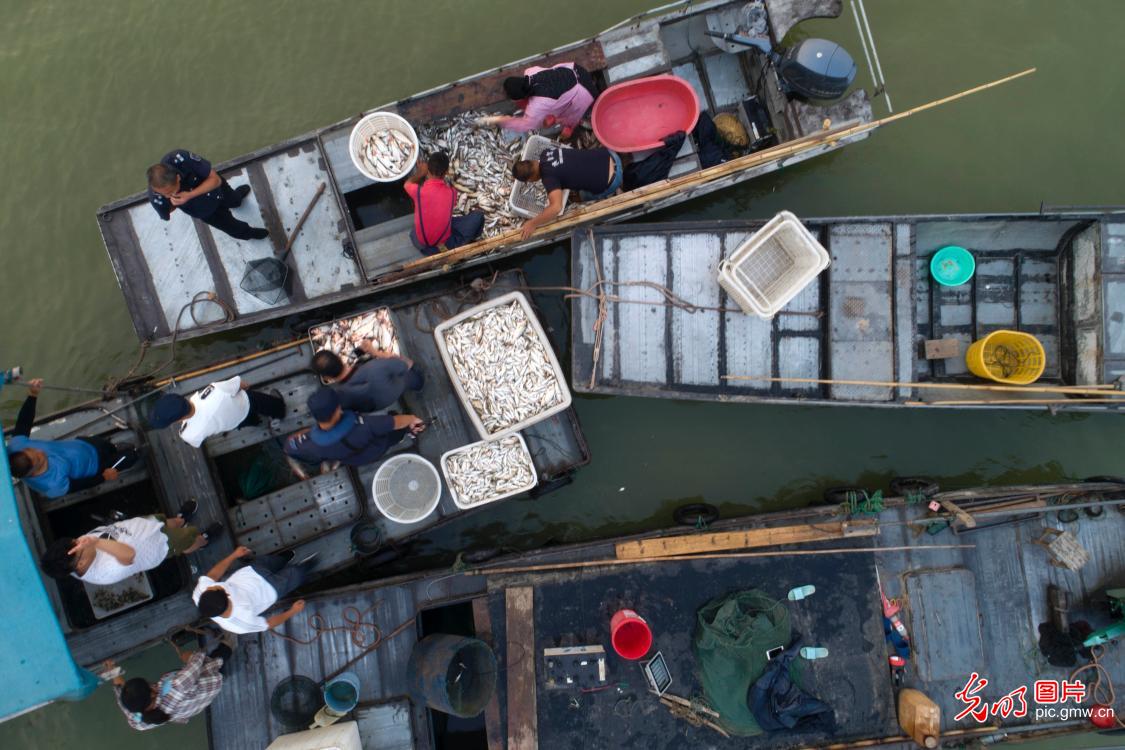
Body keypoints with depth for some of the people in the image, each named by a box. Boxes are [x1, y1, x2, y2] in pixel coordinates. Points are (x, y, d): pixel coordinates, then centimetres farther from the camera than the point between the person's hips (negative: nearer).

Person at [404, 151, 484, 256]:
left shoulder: (418, 190, -21)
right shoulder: (451, 192, -18)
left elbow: (407, 184, 6)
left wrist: (420, 172, 20)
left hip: (421, 243, 1)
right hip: (444, 242, -1)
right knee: (478, 216, 6)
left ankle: (428, 248, 12)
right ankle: (455, 246, 5)